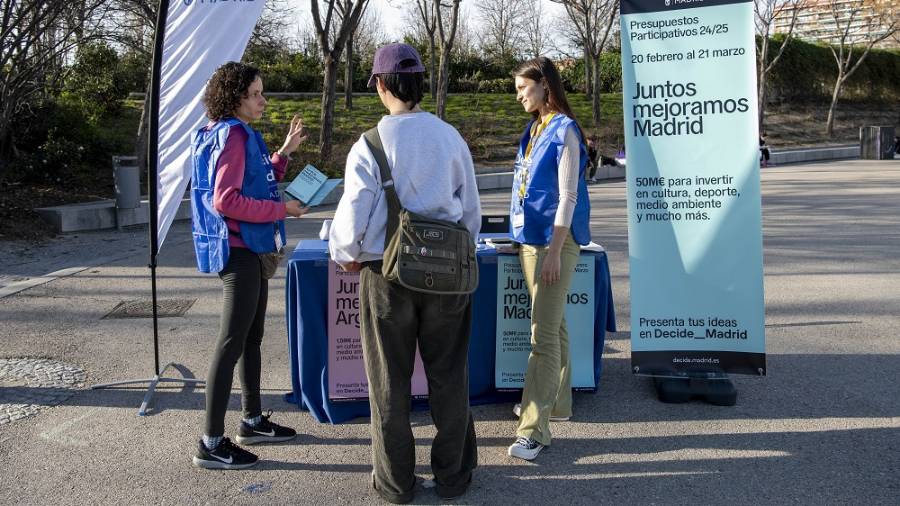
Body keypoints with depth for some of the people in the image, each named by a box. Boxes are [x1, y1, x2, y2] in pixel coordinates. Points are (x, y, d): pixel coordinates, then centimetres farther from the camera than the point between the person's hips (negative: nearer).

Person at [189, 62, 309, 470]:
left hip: (251, 249, 11)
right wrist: (282, 210, -19)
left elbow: (258, 185, 21)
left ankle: (253, 421, 30)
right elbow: (226, 200, -23)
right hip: (239, 250, -11)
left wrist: (285, 152, 16)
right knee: (232, 342, -7)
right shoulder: (231, 136, -15)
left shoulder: (241, 135, 15)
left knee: (251, 337, 17)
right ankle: (211, 444, -1)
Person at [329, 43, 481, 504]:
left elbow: (353, 216, -8)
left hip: (386, 273, -2)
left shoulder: (369, 146, -11)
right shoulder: (451, 138, -2)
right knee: (447, 376, 13)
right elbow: (471, 209, 6)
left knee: (389, 380, 11)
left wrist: (347, 255, 12)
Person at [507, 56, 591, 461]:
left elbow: (568, 195, -16)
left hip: (554, 240, -9)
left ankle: (534, 429, -6)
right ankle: (555, 402, 29)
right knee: (553, 326, 17)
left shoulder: (564, 130, -11)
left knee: (544, 333, -9)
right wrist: (524, 238, 16)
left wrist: (554, 251, -19)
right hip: (531, 237, 9)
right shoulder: (534, 129, 14)